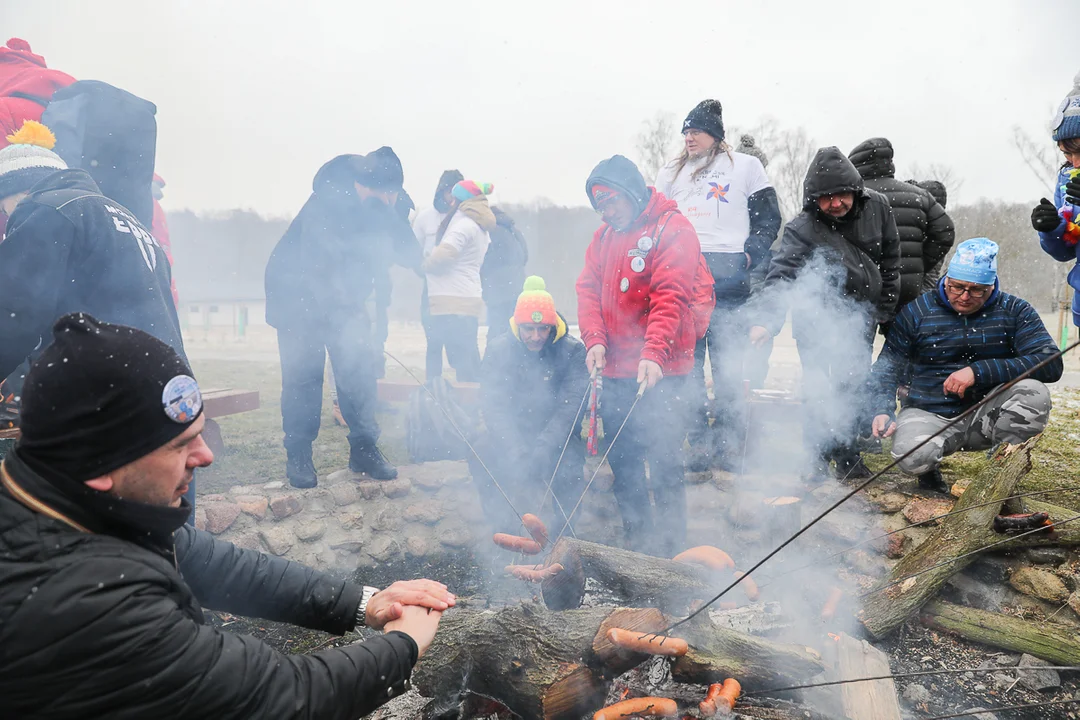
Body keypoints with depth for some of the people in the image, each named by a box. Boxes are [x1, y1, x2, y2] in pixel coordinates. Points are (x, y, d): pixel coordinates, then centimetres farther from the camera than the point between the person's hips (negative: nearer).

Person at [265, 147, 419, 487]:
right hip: (298, 295, -5)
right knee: (303, 374, -6)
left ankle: (364, 450, 7)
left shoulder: (383, 211, -7)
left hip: (344, 301, 5)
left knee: (360, 369, -3)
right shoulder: (327, 203, -27)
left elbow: (411, 256, -15)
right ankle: (298, 457, 7)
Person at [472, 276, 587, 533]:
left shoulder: (571, 350, -11)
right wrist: (516, 451, -32)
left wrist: (541, 449, -33)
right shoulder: (498, 348, -7)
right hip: (510, 432, 1)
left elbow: (570, 407, -18)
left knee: (568, 469, -31)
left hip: (555, 432, -1)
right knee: (481, 456, -28)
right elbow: (493, 405, -16)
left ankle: (561, 530, -4)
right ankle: (504, 528, -8)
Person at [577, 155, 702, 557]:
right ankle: (637, 543, 27)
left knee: (663, 461, -3)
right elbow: (589, 289, 7)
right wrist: (595, 340, -10)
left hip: (660, 372, -6)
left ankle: (669, 550, 10)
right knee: (622, 462, 12)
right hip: (615, 372, 7)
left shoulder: (672, 229, -6)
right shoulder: (604, 236, 14)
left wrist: (654, 355, -27)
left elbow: (670, 297, -17)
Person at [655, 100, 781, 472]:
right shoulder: (671, 173, 23)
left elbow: (768, 217, 9)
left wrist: (750, 254, -6)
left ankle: (728, 446, 2)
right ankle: (699, 444, 5)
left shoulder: (745, 165, 15)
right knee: (686, 362, -1)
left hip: (728, 277, -3)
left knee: (727, 364, -5)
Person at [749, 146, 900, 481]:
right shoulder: (803, 229, -21)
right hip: (817, 319, -3)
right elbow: (781, 273, -32)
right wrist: (765, 319, -48)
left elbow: (890, 260, 5)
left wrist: (884, 310, 6)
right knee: (820, 388, -7)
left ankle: (844, 454, 23)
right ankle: (822, 454, 10)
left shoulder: (877, 208, -8)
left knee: (853, 387, 8)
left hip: (861, 317, 4)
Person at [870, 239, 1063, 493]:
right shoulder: (917, 312, -1)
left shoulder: (1015, 311, 0)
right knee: (912, 456, -34)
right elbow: (887, 367, 3)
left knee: (1034, 393, -28)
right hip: (928, 415, -1)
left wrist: (979, 371, -24)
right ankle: (930, 470, 7)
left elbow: (1051, 364, -14)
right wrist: (883, 411, -16)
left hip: (987, 419, 1)